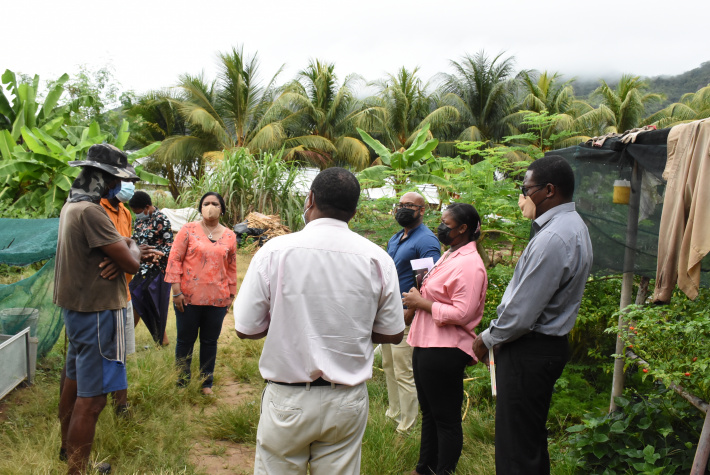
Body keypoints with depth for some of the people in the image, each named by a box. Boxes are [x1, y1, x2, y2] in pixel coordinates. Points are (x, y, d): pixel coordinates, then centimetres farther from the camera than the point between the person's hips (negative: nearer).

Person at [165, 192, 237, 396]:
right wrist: (176, 290, -9)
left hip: (217, 299, 2)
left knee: (210, 341, 11)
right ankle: (181, 382, 24)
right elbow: (174, 259, -3)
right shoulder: (188, 230, -1)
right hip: (189, 298, -2)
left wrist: (231, 294, 11)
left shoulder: (229, 236, 6)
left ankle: (207, 383, 26)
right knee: (185, 340, 9)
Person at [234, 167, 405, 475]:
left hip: (288, 400, -2)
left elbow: (246, 329, -6)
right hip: (348, 403, 2)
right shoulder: (378, 259, -5)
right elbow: (392, 334, 3)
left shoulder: (274, 251, -11)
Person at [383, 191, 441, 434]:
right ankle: (393, 413, 35)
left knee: (404, 373, -2)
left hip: (406, 316, -9)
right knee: (389, 367, 19)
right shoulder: (395, 238, 14)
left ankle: (406, 428, 11)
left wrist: (410, 312, -22)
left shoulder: (426, 240, -14)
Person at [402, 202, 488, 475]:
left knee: (446, 419, 3)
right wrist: (419, 296, 7)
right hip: (426, 345, 11)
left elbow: (462, 313, -24)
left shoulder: (469, 264, -17)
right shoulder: (450, 255, 14)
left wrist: (422, 303, -17)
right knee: (428, 412, 21)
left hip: (444, 351, -11)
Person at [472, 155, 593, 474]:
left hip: (529, 352, -10)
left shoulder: (552, 239, -25)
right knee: (532, 436, 23)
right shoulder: (574, 226, 9)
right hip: (549, 343, 10)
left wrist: (487, 339, -6)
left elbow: (522, 314, -24)